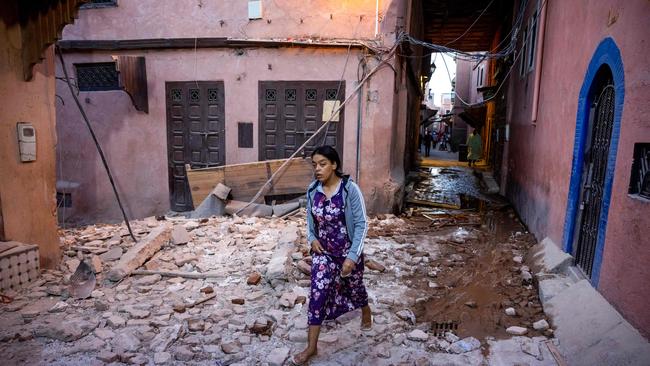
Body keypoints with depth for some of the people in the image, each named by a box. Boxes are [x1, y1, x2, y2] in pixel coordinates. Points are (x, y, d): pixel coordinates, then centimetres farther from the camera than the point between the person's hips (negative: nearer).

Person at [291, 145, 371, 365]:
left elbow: (361, 224, -17)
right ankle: (311, 347, 12)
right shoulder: (312, 190, -5)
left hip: (348, 251, -3)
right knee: (318, 295, -1)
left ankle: (366, 311, 54)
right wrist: (311, 238, -7)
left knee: (354, 287, 20)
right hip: (323, 252, 3)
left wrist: (352, 256, -21)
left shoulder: (350, 189, -20)